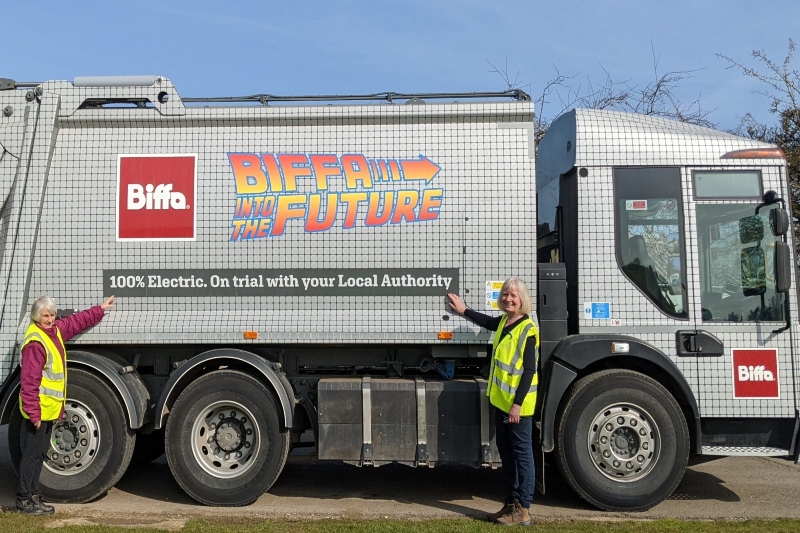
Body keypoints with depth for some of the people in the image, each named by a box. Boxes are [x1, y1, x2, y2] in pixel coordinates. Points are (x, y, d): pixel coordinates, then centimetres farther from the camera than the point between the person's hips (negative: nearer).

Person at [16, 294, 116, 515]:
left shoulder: (55, 330, 7)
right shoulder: (35, 342, -21)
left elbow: (77, 321, 27)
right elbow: (29, 381, -23)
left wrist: (100, 309, 31)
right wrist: (33, 412, -24)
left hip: (49, 408, 10)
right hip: (38, 409, -10)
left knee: (39, 454, 15)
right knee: (31, 454, -1)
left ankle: (33, 496, 24)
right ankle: (24, 500, 9)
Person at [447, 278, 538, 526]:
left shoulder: (527, 329, -16)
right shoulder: (503, 322, 9)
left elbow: (529, 370, -18)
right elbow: (487, 322, 34)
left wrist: (517, 403, -21)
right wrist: (464, 310, 40)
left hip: (518, 403, -9)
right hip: (500, 400, 9)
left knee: (522, 453, 1)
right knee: (506, 452, 15)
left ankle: (523, 510, 9)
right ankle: (511, 503, 26)